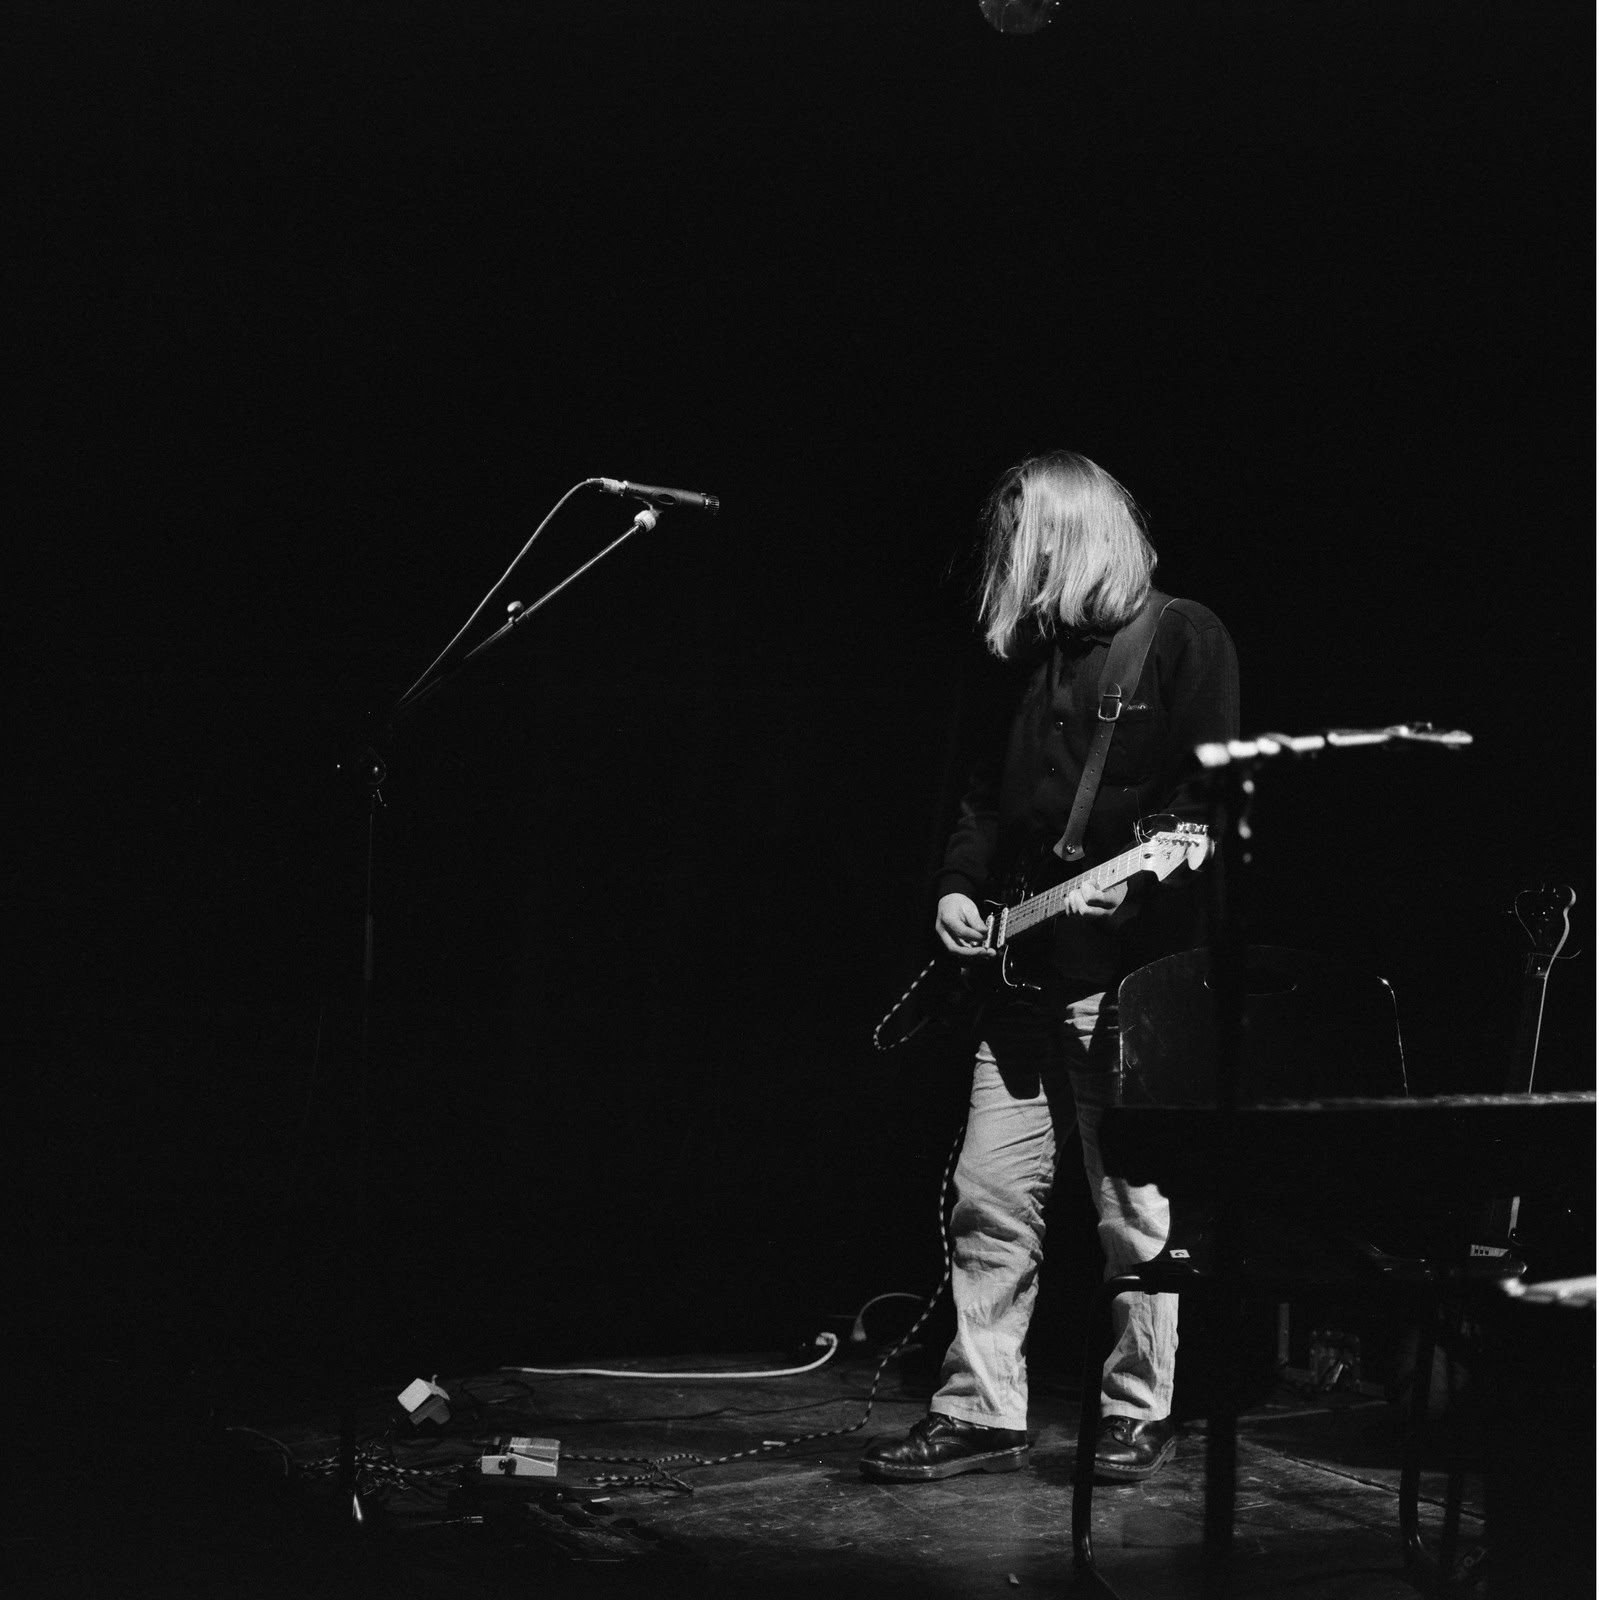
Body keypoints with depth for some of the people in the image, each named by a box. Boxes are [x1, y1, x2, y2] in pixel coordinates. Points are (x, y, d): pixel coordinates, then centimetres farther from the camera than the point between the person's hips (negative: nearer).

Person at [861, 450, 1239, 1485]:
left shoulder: (1183, 638, -3)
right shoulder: (1033, 656, 18)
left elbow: (1210, 798, -10)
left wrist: (1134, 878, -22)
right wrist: (960, 886, 7)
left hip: (1131, 972, -7)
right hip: (1026, 975, 7)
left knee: (1136, 1213, 0)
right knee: (990, 1200, 3)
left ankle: (1140, 1418, 12)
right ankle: (981, 1414, 8)